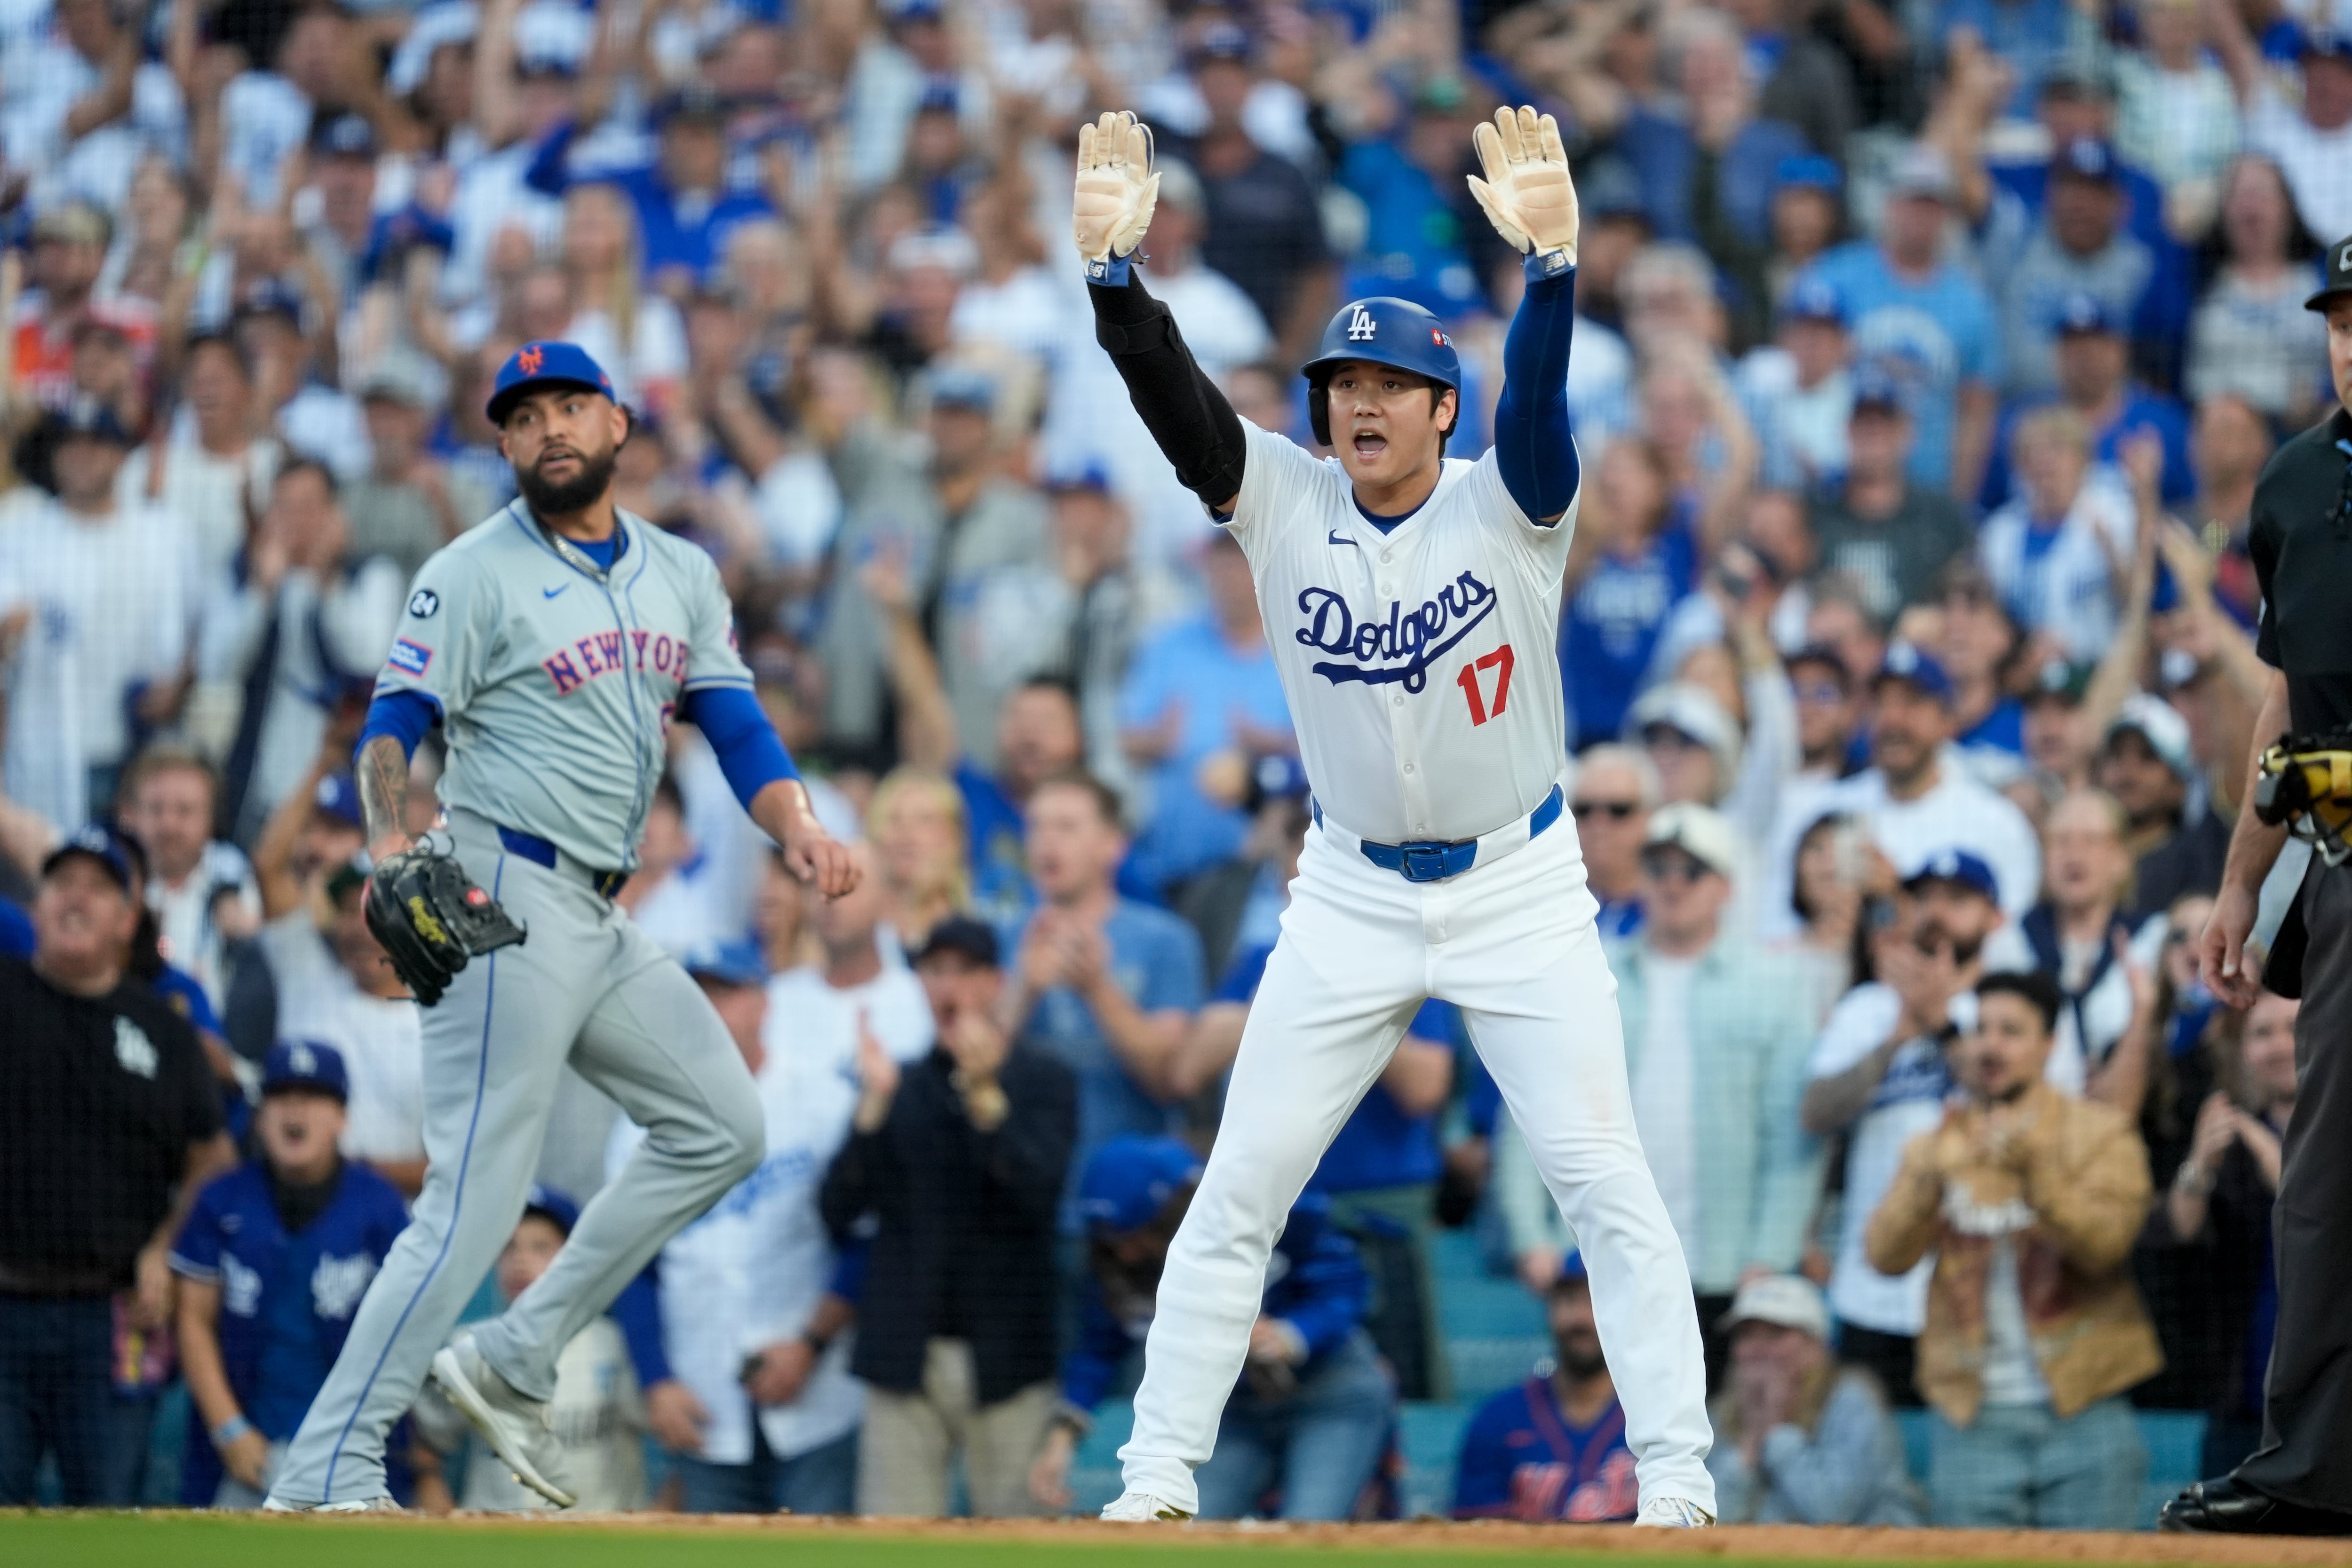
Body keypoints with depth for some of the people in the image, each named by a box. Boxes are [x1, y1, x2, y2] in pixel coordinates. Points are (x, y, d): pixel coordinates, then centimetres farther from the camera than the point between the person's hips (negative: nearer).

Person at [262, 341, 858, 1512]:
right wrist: (392, 846, -31)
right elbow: (394, 724, -12)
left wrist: (797, 828, -10)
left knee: (721, 1126, 8)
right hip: (506, 897, -8)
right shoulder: (476, 575, -5)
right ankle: (327, 1474, -14)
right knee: (477, 1195, -13)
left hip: (601, 918, 8)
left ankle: (510, 1363, 9)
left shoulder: (682, 575, 15)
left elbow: (734, 723, 10)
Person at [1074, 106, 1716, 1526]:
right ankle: (1160, 1476, 9)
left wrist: (1551, 260, -50)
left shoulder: (1509, 506, -12)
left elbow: (1541, 388, -31)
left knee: (1608, 1184, -9)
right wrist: (1114, 265, -37)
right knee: (1238, 1189, 2)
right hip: (1352, 895, 3)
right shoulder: (1283, 503, -5)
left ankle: (1676, 1481, -4)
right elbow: (1174, 395, -19)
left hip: (1520, 888, -2)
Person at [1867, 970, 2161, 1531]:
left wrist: (2033, 1168, -26)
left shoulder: (2100, 1133, 4)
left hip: (2081, 1418, -2)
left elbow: (2103, 1243, -12)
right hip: (1974, 1426, 2)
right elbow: (1885, 1253, -3)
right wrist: (1930, 1178, -20)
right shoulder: (1935, 1150, 12)